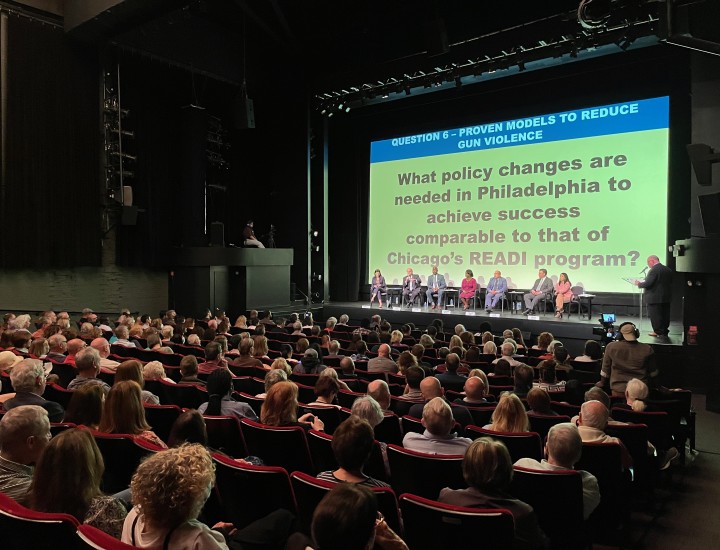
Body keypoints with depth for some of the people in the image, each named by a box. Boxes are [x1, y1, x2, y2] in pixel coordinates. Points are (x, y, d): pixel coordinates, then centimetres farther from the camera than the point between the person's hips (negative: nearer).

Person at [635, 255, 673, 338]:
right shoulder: (668, 269, 8)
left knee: (655, 316, 2)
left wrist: (639, 284, -4)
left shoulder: (654, 270, -18)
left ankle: (659, 332, 6)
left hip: (655, 299, -8)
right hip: (666, 297, 8)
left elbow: (648, 283, -22)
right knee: (665, 315, 14)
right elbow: (670, 282, 15)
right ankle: (665, 332, 22)